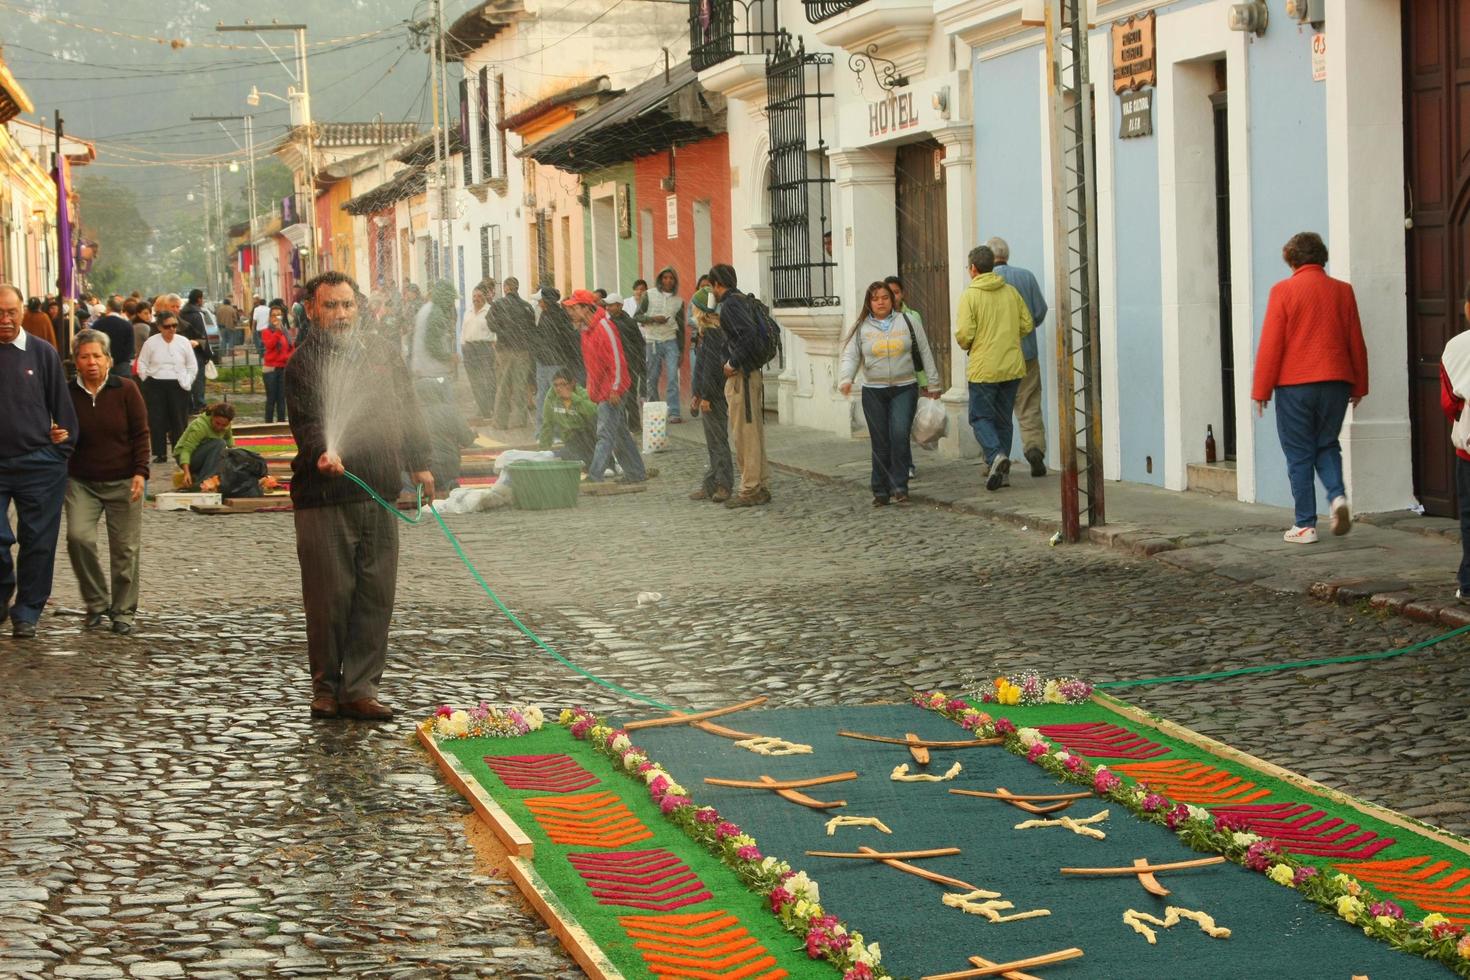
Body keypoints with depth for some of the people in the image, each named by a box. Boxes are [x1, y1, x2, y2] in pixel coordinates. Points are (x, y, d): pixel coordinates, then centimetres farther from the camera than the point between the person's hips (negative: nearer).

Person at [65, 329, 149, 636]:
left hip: (123, 482, -1)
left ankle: (123, 611, 16)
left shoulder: (126, 390, -3)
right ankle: (96, 604, 0)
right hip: (81, 483, 1)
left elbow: (140, 434, -1)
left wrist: (140, 472, -10)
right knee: (79, 537, -17)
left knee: (125, 548, 1)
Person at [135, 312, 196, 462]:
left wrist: (187, 382, 4)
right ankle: (159, 453, 5)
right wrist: (147, 382, -1)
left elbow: (192, 365, 10)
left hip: (178, 386, 1)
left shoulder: (183, 342, 4)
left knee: (179, 420, 2)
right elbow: (142, 363, 6)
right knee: (157, 421, -1)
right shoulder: (151, 342, 0)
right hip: (155, 386, -1)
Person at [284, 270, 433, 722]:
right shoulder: (305, 361, -5)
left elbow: (408, 409, 22)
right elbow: (307, 421, -18)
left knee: (376, 596, 5)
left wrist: (419, 464, 21)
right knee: (330, 597, -1)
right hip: (324, 498, -5)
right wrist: (324, 452, -37)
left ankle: (360, 688, 11)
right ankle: (326, 687, 13)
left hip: (380, 496, 5)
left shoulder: (382, 351, 12)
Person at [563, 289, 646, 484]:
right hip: (599, 390, 10)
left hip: (611, 391, -10)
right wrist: (591, 388, 17)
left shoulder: (603, 327, -18)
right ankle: (636, 473, 23)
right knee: (620, 433, 15)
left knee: (605, 434, -12)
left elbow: (617, 359, -20)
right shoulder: (585, 329, 11)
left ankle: (594, 476, -19)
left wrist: (615, 388, -21)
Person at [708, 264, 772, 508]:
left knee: (744, 435, -5)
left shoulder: (730, 305, -13)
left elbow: (749, 334, -27)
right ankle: (761, 487, 18)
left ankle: (749, 491, -3)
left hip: (740, 377, -9)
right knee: (755, 433, 13)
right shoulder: (745, 300, 14)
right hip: (753, 374, 9)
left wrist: (733, 363, -18)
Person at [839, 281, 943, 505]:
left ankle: (899, 486, -10)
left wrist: (932, 384, 9)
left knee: (900, 435, -16)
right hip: (873, 392, 1)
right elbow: (850, 356, 0)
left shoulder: (907, 322, 5)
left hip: (905, 388, -1)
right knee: (880, 443, 2)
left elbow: (925, 353, 9)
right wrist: (845, 379, -20)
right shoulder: (861, 328, 6)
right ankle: (881, 491, 10)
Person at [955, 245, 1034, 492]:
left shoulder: (970, 295, -10)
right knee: (1003, 418, 14)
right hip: (1012, 367, 5)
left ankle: (996, 455, -21)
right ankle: (1002, 471, 15)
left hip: (983, 368, -5)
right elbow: (1026, 325, 7)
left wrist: (967, 346, 7)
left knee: (980, 417, 4)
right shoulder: (1011, 291, 5)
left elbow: (964, 334, -15)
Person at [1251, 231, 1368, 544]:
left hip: (1294, 384, -3)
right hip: (1335, 383, 3)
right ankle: (1337, 496, -7)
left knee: (1299, 455, 4)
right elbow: (1357, 344, 9)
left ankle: (1305, 525, 3)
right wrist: (1359, 386, 18)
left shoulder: (1283, 290, -6)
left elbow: (1270, 345, -7)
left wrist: (1261, 390, -1)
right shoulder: (1342, 291, 5)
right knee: (1327, 446, 18)